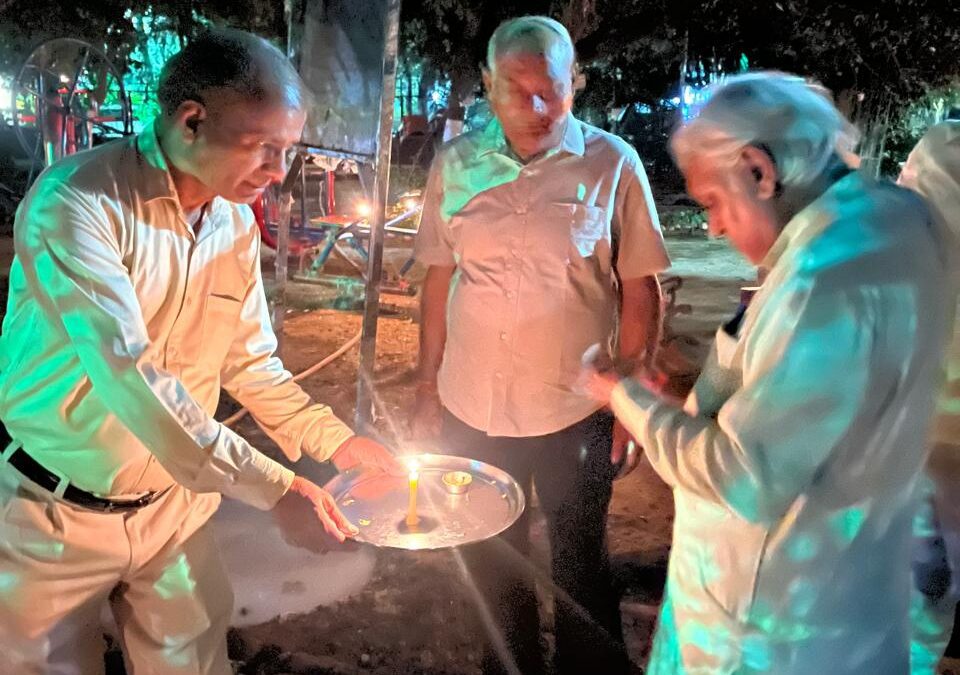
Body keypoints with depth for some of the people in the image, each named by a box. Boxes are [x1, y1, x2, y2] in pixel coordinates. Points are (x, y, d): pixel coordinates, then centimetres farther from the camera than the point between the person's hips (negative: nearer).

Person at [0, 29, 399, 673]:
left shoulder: (236, 223, -2)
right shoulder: (77, 203, -22)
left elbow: (252, 363, 6)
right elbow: (131, 377, -31)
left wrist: (334, 440, -6)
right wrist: (273, 485, -30)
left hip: (177, 506, 5)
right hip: (58, 516, -4)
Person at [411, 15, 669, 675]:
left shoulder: (613, 163, -9)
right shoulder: (456, 164, -1)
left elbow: (640, 289, -5)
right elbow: (440, 279, 5)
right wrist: (428, 386, 6)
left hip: (576, 415, -3)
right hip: (472, 410, 3)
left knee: (580, 567, 17)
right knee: (492, 561, 21)